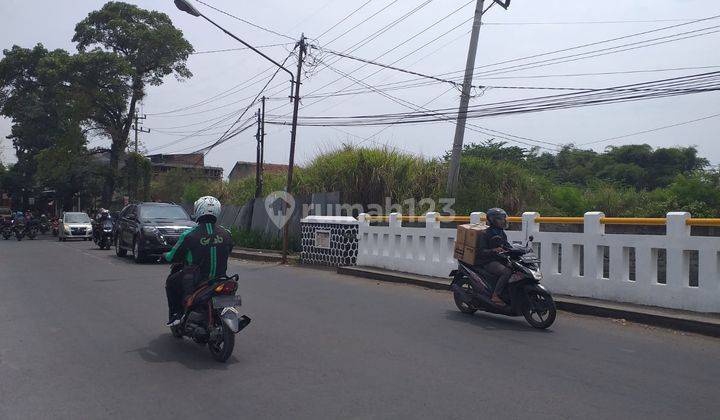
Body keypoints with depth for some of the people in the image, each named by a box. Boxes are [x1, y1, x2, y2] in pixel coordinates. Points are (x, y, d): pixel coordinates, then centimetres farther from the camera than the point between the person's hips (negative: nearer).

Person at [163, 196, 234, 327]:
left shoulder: (189, 235, -14)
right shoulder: (226, 233, -4)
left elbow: (173, 256, -2)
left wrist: (165, 255, 22)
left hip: (196, 280, -3)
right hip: (220, 278, 3)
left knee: (171, 282, 25)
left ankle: (175, 314, 21)